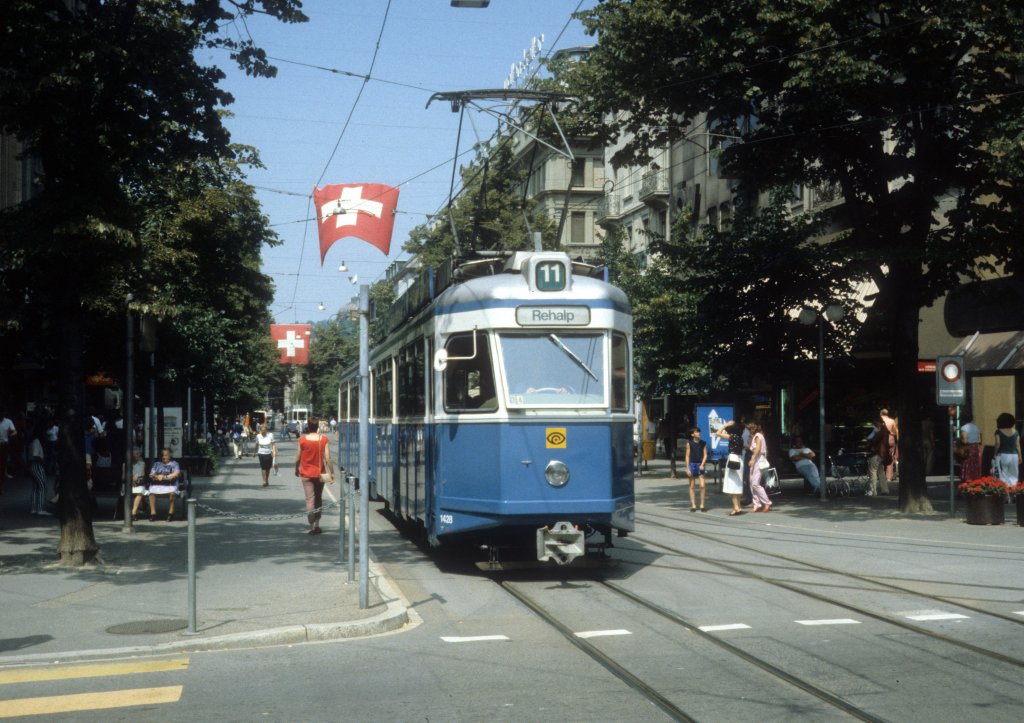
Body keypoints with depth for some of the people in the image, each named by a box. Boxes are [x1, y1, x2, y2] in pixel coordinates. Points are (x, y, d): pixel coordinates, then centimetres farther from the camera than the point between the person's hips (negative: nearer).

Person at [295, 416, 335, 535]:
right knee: (318, 499, 16)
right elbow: (328, 458, -10)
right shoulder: (323, 439, -6)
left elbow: (298, 458, 0)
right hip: (319, 473, 1)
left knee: (310, 499, -2)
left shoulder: (302, 440, -7)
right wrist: (332, 473, -2)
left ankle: (312, 526, -10)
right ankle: (317, 525, 19)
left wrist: (297, 469, 16)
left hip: (306, 473, -1)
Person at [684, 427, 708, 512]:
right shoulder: (689, 443, -1)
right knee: (692, 486, 4)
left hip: (700, 465, 1)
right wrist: (687, 468, -5)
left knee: (702, 485, -8)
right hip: (692, 464, -1)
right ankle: (693, 505, 11)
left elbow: (705, 455, 5)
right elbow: (687, 456, -1)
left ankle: (702, 505, 0)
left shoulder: (703, 443, 4)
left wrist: (702, 464, -10)